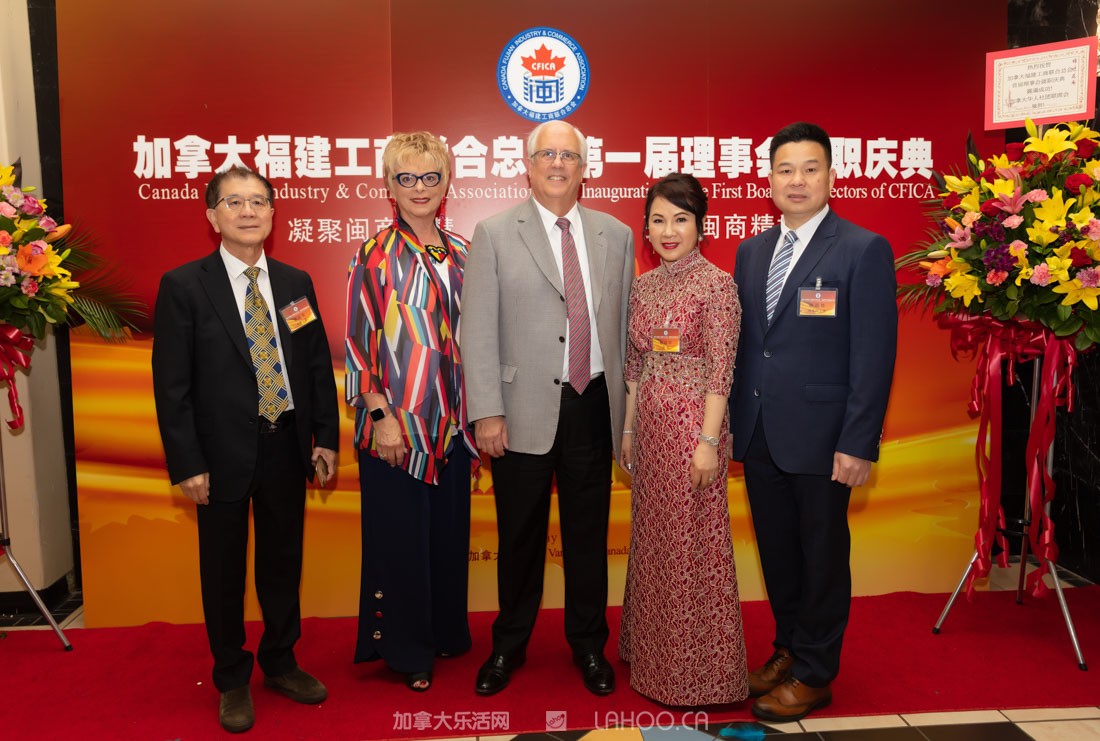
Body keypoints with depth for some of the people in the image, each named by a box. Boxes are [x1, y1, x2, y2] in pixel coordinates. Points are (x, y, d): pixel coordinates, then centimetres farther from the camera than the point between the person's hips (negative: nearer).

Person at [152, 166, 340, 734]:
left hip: (288, 447, 3)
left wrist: (326, 437, 4)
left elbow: (319, 364, 8)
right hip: (223, 453, -3)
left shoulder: (295, 282, 5)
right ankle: (232, 680, 31)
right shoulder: (183, 286, -6)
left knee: (283, 560, 16)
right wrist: (187, 464, -11)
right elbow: (171, 383, -8)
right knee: (224, 569, 12)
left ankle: (281, 662, 36)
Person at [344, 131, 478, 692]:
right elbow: (360, 342, -7)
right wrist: (382, 416, -14)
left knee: (449, 530, 14)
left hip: (450, 419, 5)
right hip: (396, 420, -4)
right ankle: (405, 649, 23)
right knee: (400, 535, 6)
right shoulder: (375, 255, -5)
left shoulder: (461, 253, 8)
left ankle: (445, 631, 34)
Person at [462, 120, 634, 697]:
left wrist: (630, 405, 8)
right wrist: (487, 412, -11)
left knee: (588, 534, 13)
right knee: (520, 537, 11)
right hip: (524, 410, -2)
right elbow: (478, 331, -5)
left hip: (593, 406, 2)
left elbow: (626, 325, 10)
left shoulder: (616, 235, 8)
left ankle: (588, 645, 33)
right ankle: (509, 646, 33)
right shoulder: (495, 233, -1)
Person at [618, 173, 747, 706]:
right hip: (650, 422, 7)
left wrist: (709, 441, -17)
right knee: (651, 536, 15)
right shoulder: (644, 286, 9)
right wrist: (628, 429, 12)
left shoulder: (716, 284, -9)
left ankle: (699, 669, 20)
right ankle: (654, 655, 33)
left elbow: (720, 371, -13)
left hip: (692, 421, -6)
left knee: (695, 542, 2)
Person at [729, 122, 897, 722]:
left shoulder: (864, 250, -7)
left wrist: (857, 444, -15)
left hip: (819, 438, -5)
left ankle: (814, 676, 26)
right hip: (759, 435, 5)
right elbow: (743, 342, 11)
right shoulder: (750, 251, 10)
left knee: (821, 556, 9)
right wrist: (736, 421, 7)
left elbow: (874, 355, -11)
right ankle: (788, 650, 36)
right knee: (776, 552, 17)